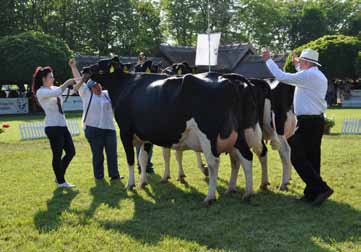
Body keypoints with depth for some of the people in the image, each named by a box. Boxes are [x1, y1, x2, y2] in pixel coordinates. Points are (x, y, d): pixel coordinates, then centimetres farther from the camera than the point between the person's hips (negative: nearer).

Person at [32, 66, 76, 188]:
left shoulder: (54, 89, 14)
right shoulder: (41, 92, -8)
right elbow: (57, 92, -27)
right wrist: (67, 82, -16)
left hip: (62, 125, 8)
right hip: (53, 127, -8)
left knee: (71, 151, 10)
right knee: (57, 155, 0)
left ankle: (59, 177, 24)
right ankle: (61, 181, 12)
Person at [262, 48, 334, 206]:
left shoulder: (308, 75, -14)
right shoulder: (320, 76, 15)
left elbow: (282, 77, -15)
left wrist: (268, 60, -5)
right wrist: (297, 66, 41)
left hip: (306, 122, -10)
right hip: (318, 120, 10)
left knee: (297, 157, -5)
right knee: (312, 157, 11)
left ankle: (321, 188, -11)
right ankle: (312, 193, 15)